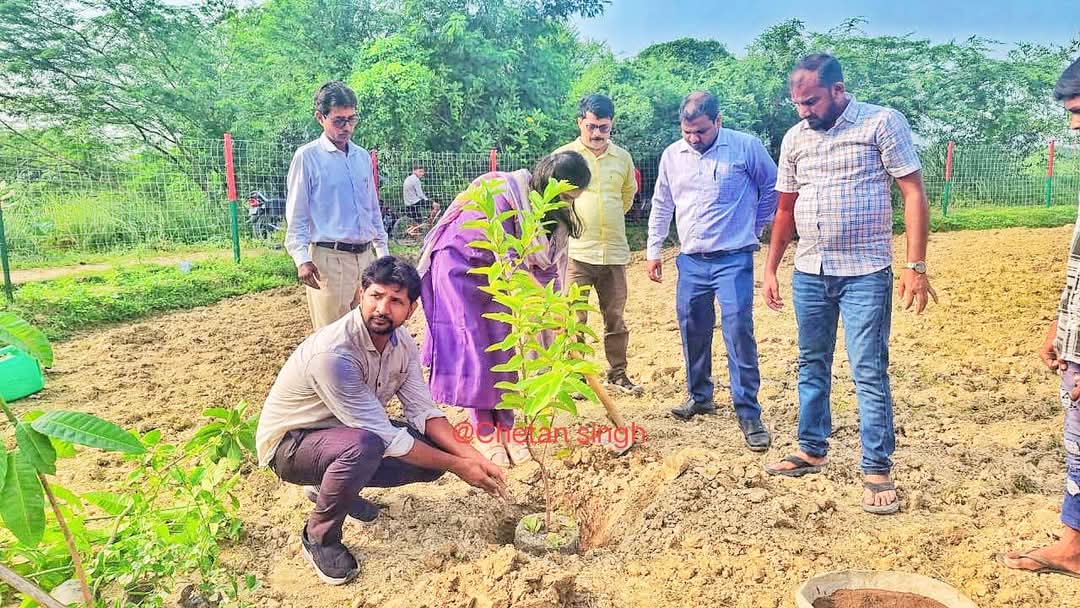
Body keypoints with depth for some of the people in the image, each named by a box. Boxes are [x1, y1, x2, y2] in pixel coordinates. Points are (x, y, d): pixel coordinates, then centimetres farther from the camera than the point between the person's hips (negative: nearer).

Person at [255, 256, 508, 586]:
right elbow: (385, 437, -31)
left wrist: (472, 456, -22)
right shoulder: (333, 352, -33)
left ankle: (334, 484, 12)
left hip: (352, 432, 8)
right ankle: (319, 537, -10)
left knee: (435, 452, -7)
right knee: (364, 445, -38)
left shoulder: (401, 343, -8)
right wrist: (456, 466, -25)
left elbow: (423, 411, -7)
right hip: (290, 444, -7)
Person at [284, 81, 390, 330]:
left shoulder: (363, 156, 13)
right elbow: (296, 214, -5)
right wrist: (302, 258, -15)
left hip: (365, 256, 6)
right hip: (329, 258, -6)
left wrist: (382, 249, 18)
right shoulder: (307, 157, -4)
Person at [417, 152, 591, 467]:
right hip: (458, 263, -7)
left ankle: (504, 426, 11)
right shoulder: (502, 193, -30)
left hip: (492, 270, 7)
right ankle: (482, 432, 4)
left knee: (502, 346, 2)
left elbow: (549, 263, -3)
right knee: (472, 346, -6)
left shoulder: (553, 210, -8)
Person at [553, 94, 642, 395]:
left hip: (614, 251, 4)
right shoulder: (564, 156, -2)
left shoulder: (622, 157, 9)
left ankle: (618, 373, 26)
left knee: (616, 318, 13)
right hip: (576, 252, -3)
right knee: (574, 319, -1)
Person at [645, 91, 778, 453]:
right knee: (693, 332, 11)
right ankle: (700, 397, 29)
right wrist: (653, 251, 16)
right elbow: (661, 206, 16)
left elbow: (772, 187, 8)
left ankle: (749, 414, -2)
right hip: (690, 261, 4)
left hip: (734, 260, -4)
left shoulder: (746, 147, -5)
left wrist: (754, 227, 11)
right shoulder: (672, 155, 7)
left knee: (738, 333, -10)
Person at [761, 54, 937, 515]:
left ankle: (877, 470, 9)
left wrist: (916, 265, -16)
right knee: (811, 365, 14)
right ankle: (812, 451, 28)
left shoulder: (882, 123, -5)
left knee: (869, 373, -3)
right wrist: (770, 269, 11)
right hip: (808, 273, 5)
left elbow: (913, 193, -8)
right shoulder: (794, 138, 9)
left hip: (865, 274, -5)